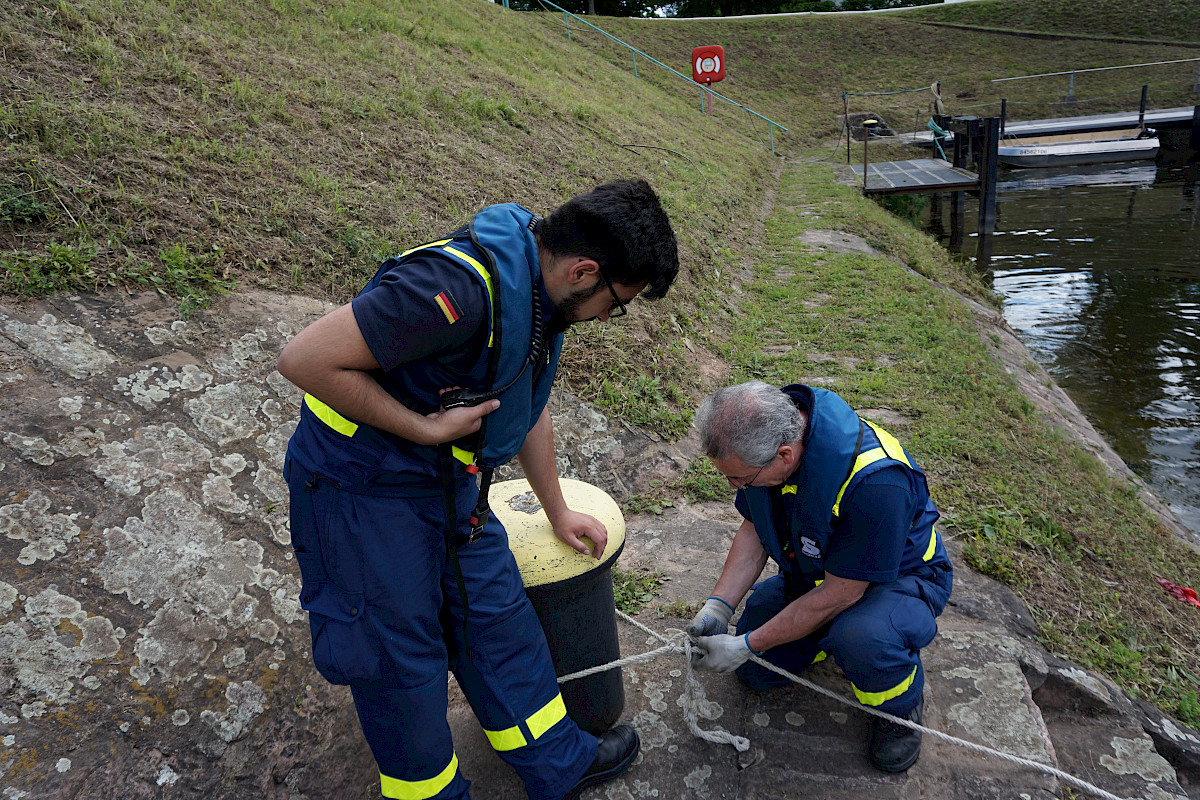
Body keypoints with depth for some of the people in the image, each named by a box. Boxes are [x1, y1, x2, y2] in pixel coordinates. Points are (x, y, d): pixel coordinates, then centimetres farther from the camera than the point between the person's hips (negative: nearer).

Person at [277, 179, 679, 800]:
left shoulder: (538, 289, -1)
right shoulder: (463, 285, -33)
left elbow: (526, 405, 14)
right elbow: (306, 359, -31)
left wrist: (558, 511, 23)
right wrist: (427, 430, -25)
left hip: (449, 480, 8)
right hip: (363, 490, -8)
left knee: (495, 615, 16)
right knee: (403, 656, 7)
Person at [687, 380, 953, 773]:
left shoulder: (873, 480, -41)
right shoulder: (758, 435, -19)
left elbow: (840, 593, -31)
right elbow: (754, 528, -4)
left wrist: (747, 645, -25)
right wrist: (718, 606, -14)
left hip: (899, 576, -6)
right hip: (816, 571, 6)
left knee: (860, 637, -37)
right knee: (755, 670, 1)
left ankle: (901, 703, -3)